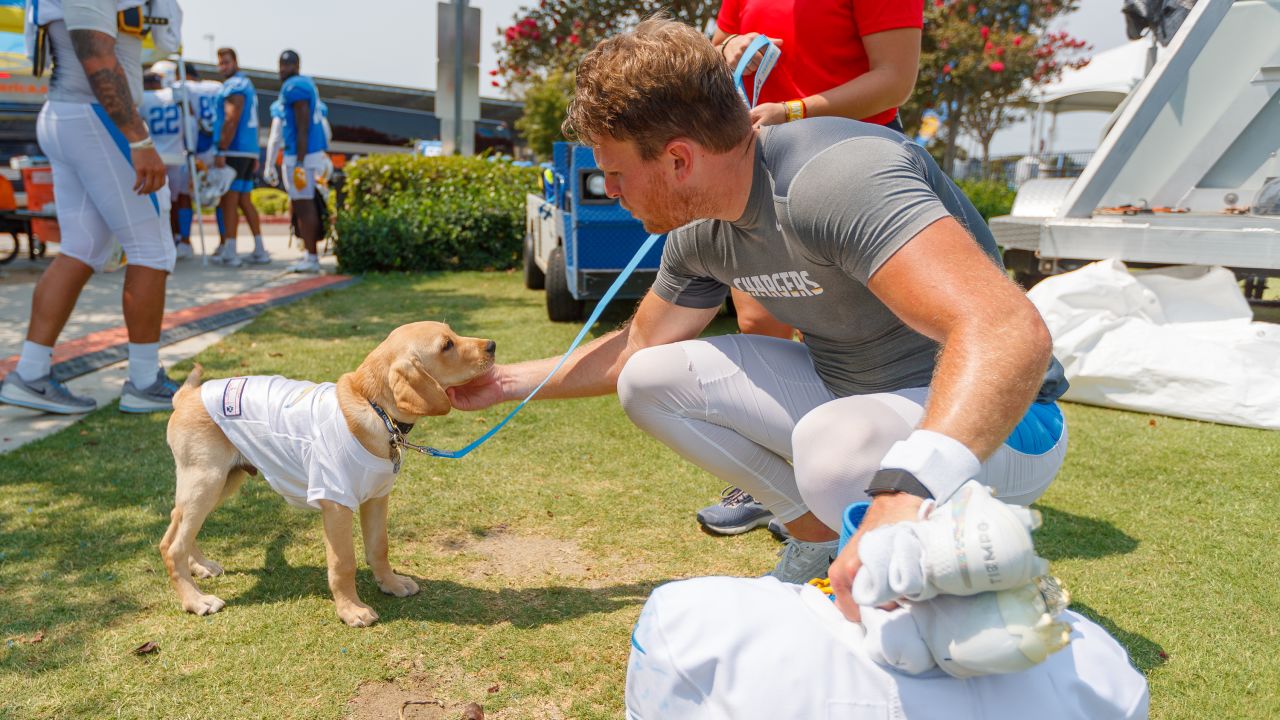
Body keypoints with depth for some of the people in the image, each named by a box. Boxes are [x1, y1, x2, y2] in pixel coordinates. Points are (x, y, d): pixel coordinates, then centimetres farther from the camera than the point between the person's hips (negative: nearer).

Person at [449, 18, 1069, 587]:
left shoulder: (836, 178, -30)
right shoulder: (699, 236, -2)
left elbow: (1010, 332, -42)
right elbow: (636, 348, 14)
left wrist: (908, 491, -57)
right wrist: (505, 383, 16)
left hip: (994, 421, -7)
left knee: (835, 443, -40)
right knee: (648, 381, -2)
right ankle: (819, 537, 8)